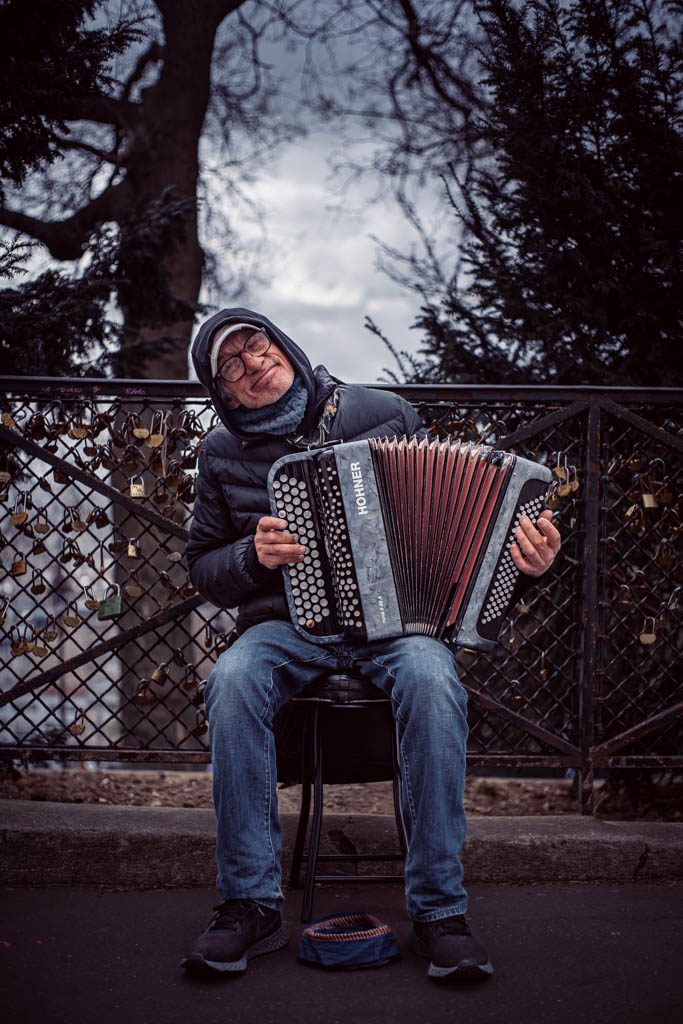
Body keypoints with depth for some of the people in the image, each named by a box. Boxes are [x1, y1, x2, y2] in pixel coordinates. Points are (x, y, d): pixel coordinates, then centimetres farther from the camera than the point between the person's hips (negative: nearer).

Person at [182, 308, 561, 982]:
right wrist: (253, 556, -7)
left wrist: (524, 556, -8)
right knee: (233, 681, -33)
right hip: (286, 624, 1)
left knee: (431, 681, -35)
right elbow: (203, 568, 16)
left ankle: (438, 910, -25)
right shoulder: (224, 454, 10)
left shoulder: (384, 414, 7)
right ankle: (250, 903, -22)